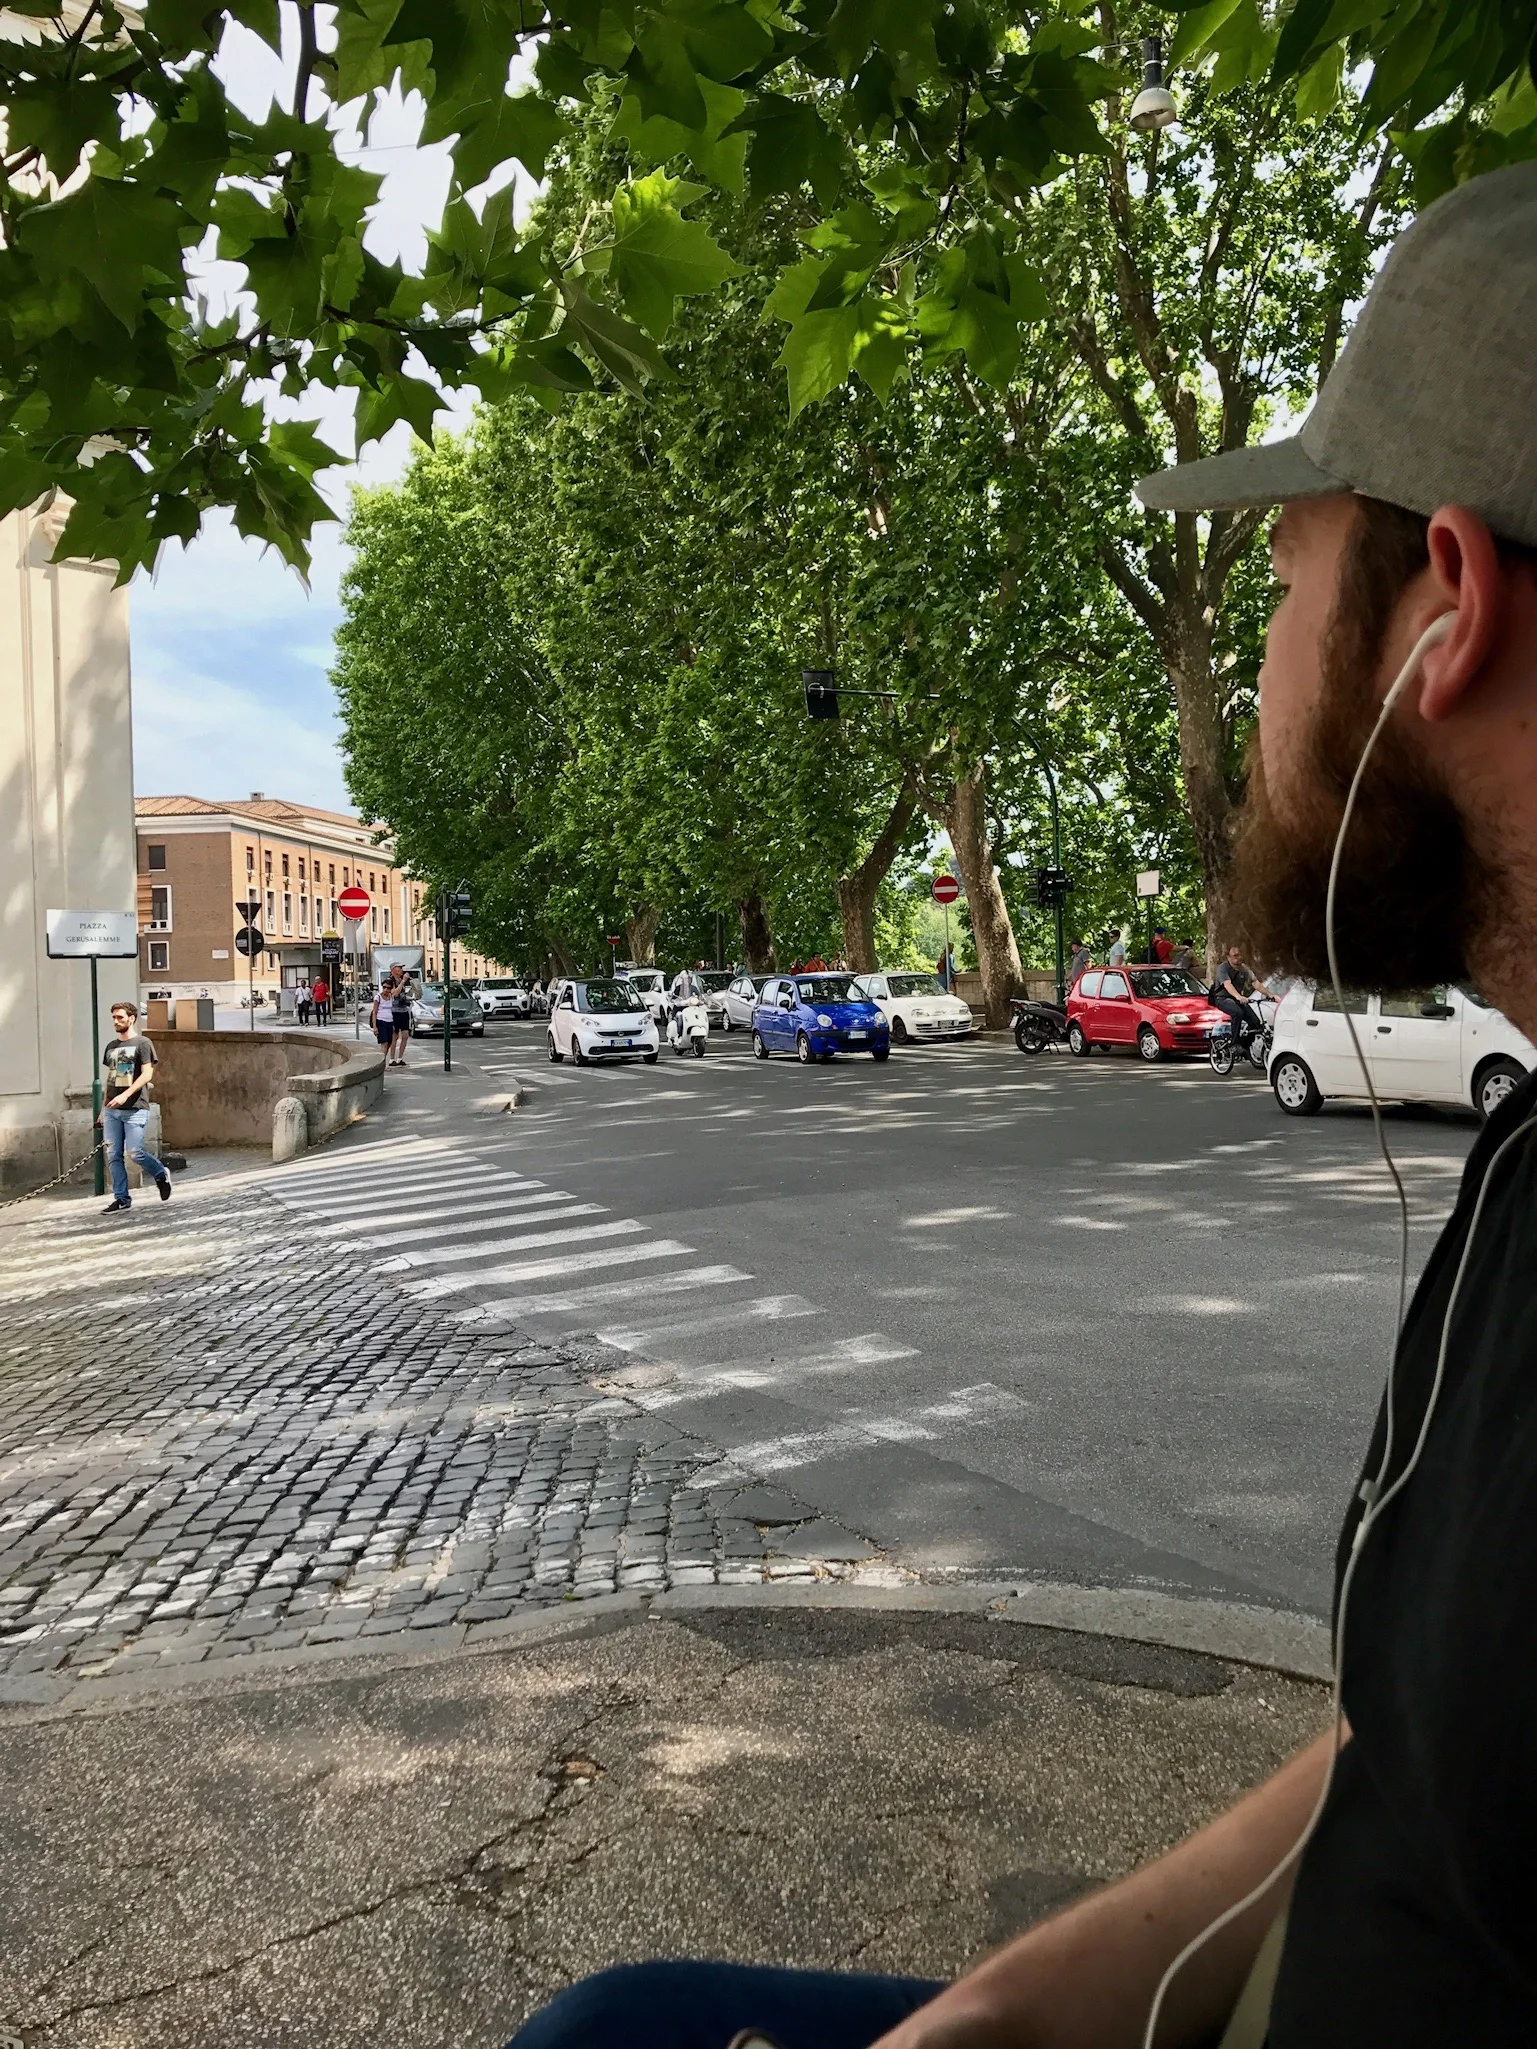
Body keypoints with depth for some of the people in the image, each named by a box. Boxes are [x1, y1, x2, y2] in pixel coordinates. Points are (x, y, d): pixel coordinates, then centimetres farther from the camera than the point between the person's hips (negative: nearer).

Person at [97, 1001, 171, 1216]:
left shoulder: (143, 1043, -2)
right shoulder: (111, 1047, 17)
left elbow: (147, 1074, -11)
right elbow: (109, 1078, 21)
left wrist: (125, 1095, -22)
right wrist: (103, 1109, 18)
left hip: (135, 1110, -6)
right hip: (112, 1110, 6)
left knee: (135, 1153, -10)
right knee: (113, 1156, 2)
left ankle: (161, 1175, 17)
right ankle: (121, 1198, 9)